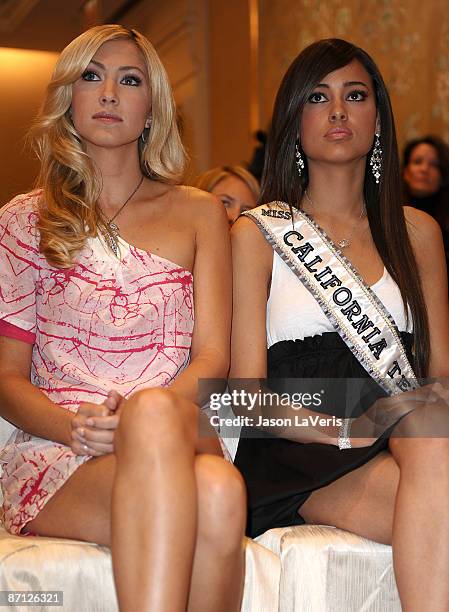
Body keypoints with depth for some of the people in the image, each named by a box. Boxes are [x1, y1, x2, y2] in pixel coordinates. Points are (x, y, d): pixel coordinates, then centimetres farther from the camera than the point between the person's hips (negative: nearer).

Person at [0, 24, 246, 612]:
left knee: (218, 487, -39)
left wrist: (142, 416, -16)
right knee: (210, 498, -37)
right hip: (55, 454, -1)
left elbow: (213, 356, 6)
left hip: (181, 431, 2)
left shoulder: (198, 212, 17)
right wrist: (72, 425, -14)